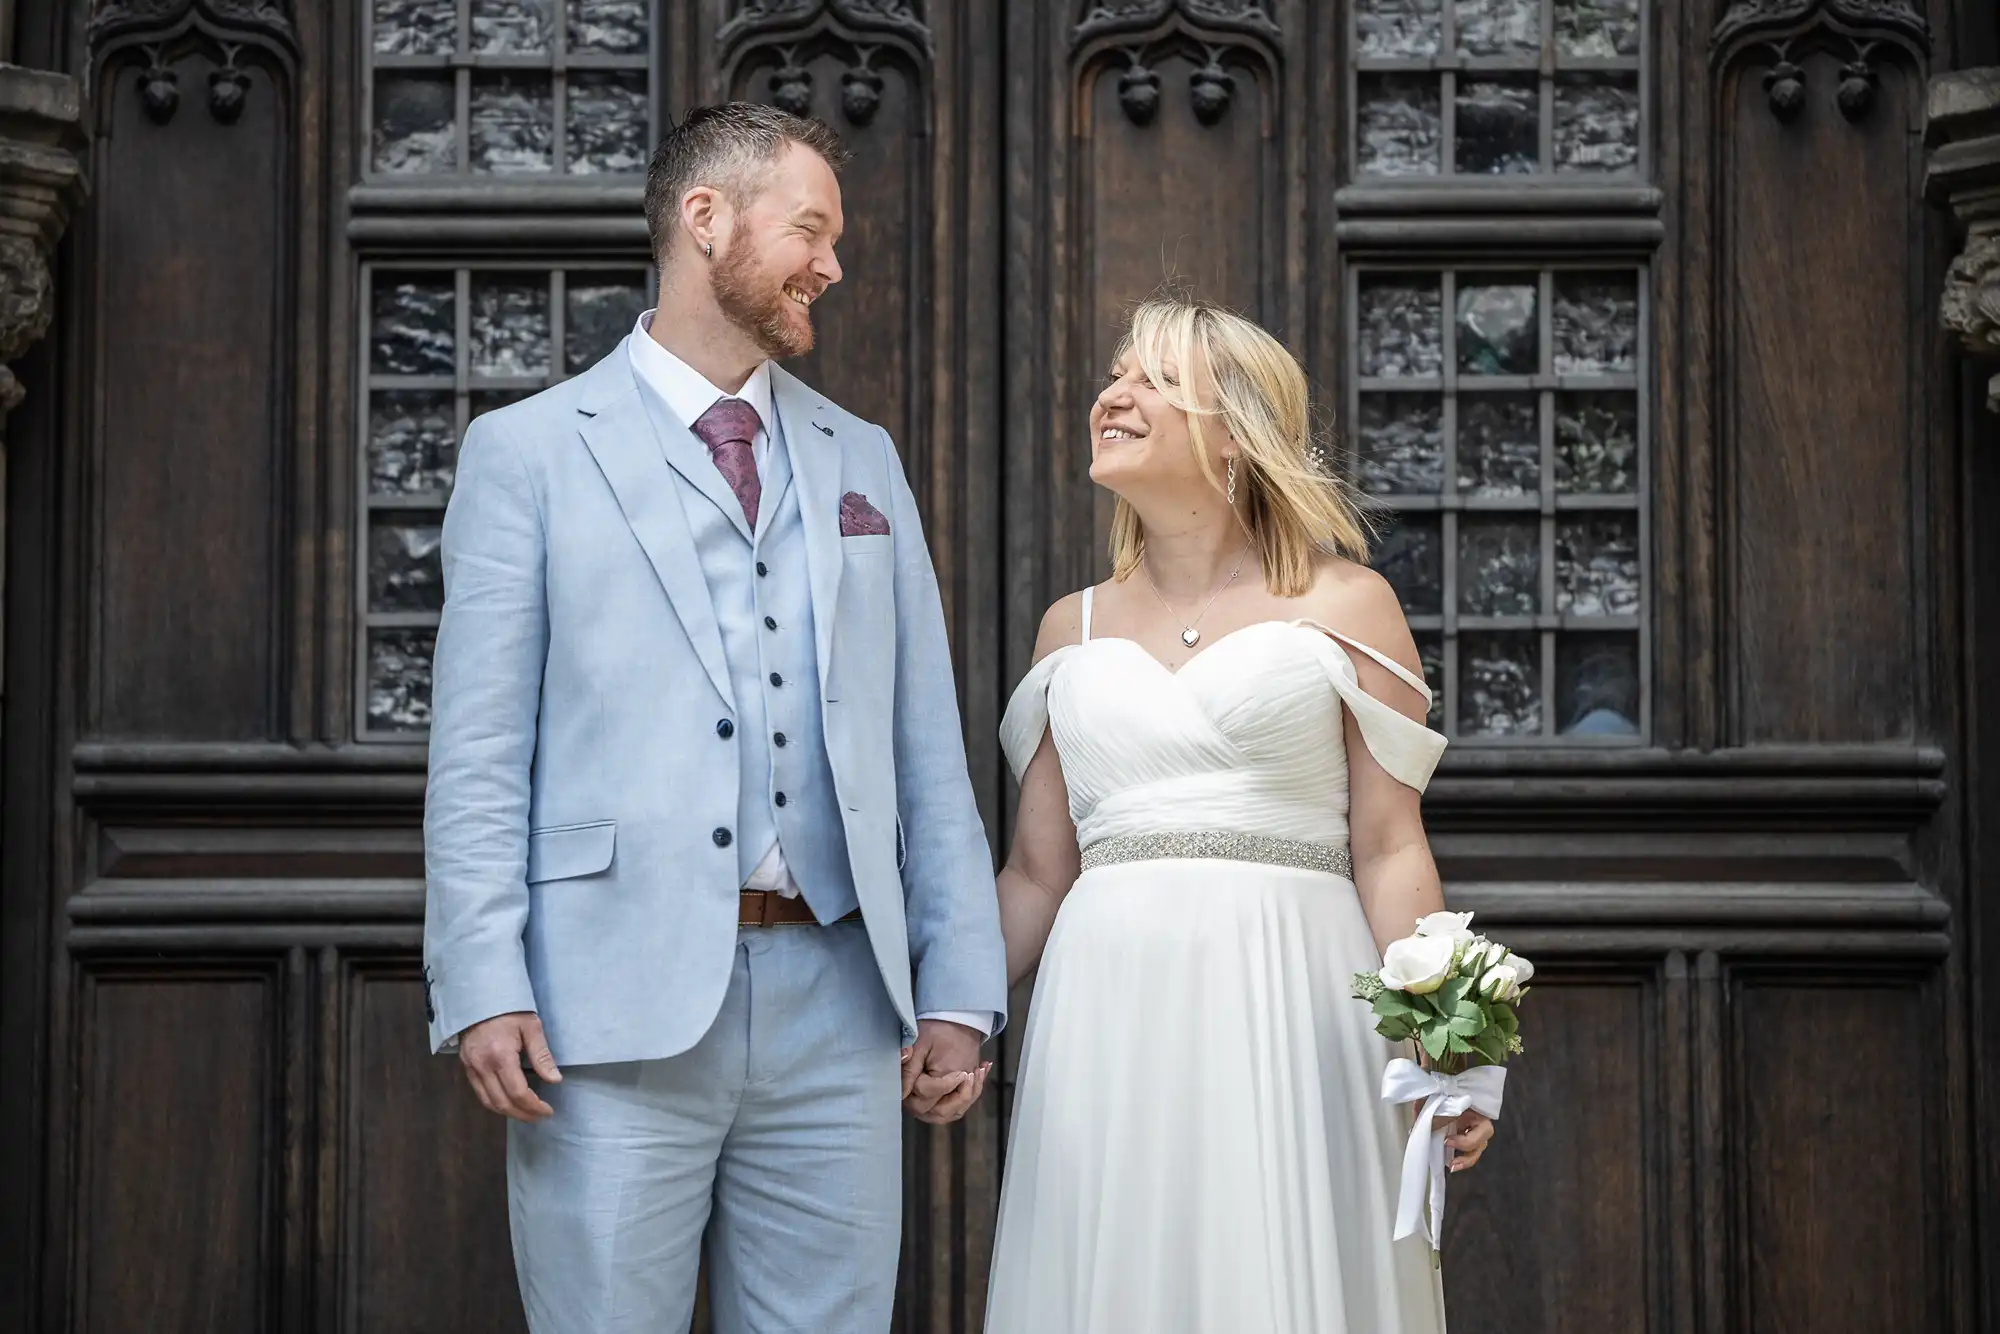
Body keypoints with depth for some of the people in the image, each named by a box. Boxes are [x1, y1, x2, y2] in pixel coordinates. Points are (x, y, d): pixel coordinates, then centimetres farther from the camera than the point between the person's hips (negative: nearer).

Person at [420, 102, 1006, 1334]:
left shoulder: (864, 462, 18)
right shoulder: (529, 453, 5)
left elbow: (928, 748, 14)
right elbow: (478, 755, 0)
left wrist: (960, 991, 6)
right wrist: (485, 993, -10)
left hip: (836, 1003, 4)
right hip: (618, 1008, -4)